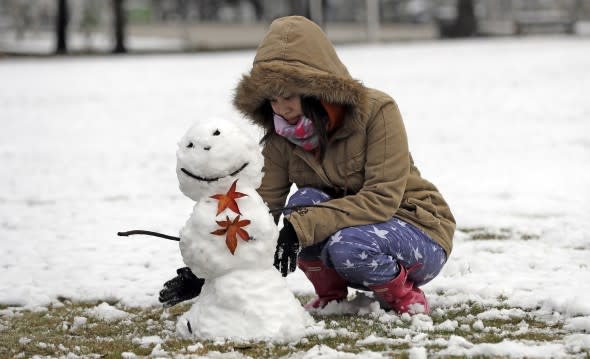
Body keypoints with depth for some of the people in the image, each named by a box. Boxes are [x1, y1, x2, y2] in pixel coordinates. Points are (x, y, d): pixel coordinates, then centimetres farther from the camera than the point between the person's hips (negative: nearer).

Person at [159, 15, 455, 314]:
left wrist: (301, 227, -37)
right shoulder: (281, 137, -6)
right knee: (306, 201, -25)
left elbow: (382, 199, -28)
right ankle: (330, 295, -4)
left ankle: (403, 293, -7)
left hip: (416, 227, -5)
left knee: (347, 246, -36)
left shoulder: (376, 111, -21)